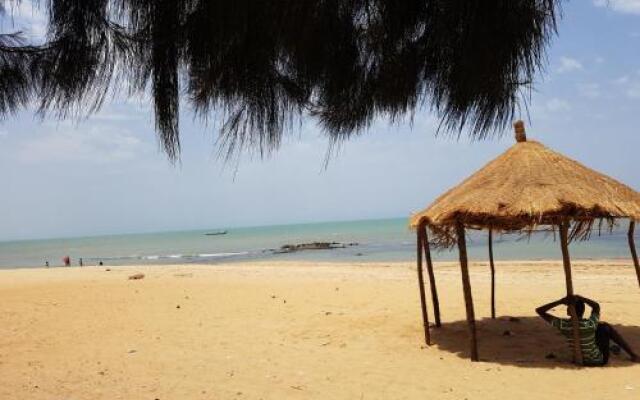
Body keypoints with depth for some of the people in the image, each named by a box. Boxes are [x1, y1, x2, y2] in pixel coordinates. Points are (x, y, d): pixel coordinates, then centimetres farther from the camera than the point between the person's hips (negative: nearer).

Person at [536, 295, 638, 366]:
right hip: (599, 360, -3)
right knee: (605, 326, 16)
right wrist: (580, 298, -13)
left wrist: (560, 301, -22)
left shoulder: (563, 325, -21)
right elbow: (596, 306, -4)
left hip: (580, 360, 3)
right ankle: (632, 355, 26)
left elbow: (539, 310, -16)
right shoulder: (590, 324, -25)